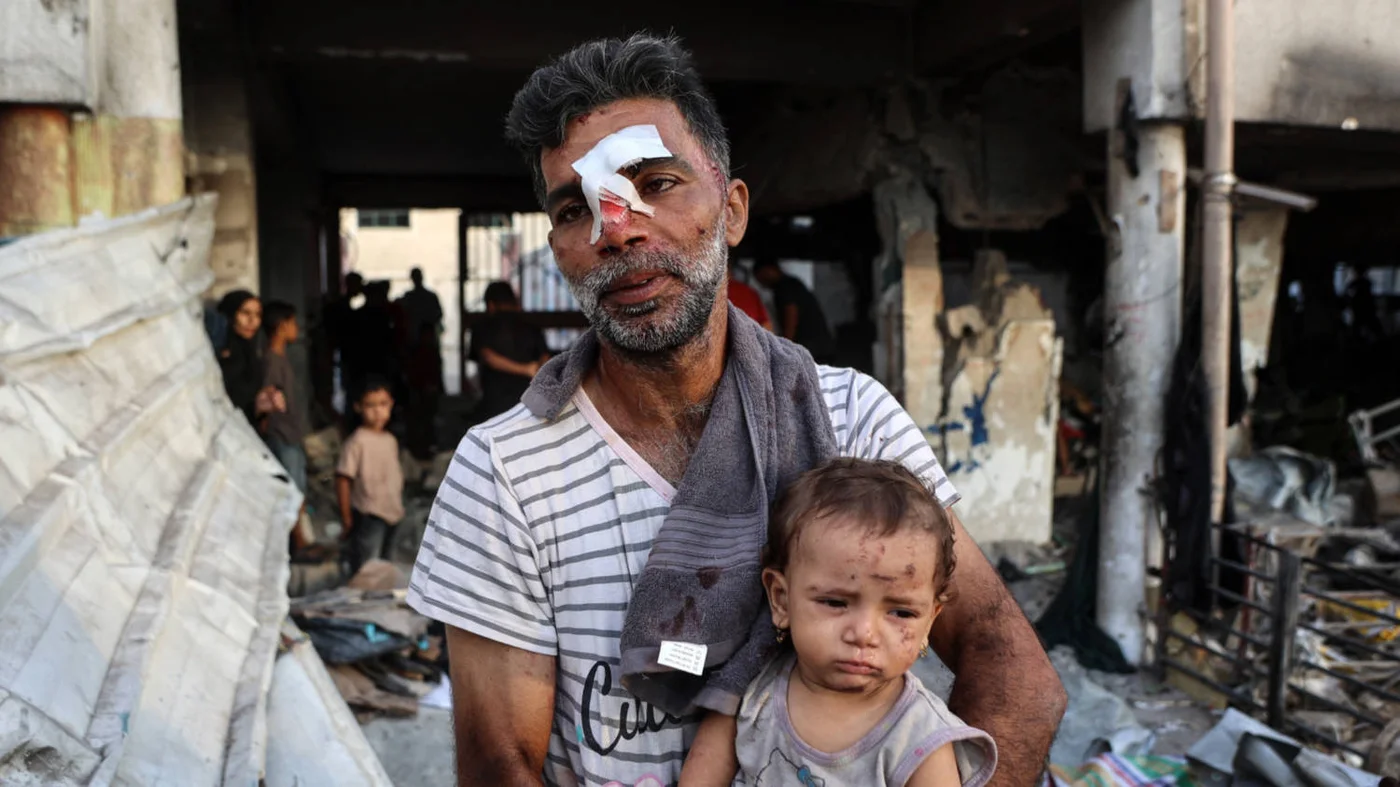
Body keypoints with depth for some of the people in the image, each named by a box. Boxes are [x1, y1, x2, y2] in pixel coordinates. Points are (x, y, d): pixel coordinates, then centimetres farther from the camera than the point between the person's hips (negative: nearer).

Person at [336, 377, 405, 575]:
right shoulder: (357, 441, -12)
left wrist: (398, 507, 11)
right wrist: (346, 518, -13)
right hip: (368, 516, -7)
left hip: (391, 515, 7)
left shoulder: (391, 440, 9)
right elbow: (343, 479, -13)